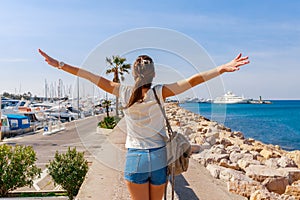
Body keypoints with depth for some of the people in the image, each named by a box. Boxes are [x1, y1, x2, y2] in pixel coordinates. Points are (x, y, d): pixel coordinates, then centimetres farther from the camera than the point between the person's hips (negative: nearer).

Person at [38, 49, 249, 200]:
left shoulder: (124, 92, -5)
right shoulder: (159, 92, -8)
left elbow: (92, 77, 0)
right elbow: (192, 80, -13)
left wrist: (60, 65, 7)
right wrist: (222, 69, -14)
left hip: (135, 158, 0)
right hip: (159, 156, 1)